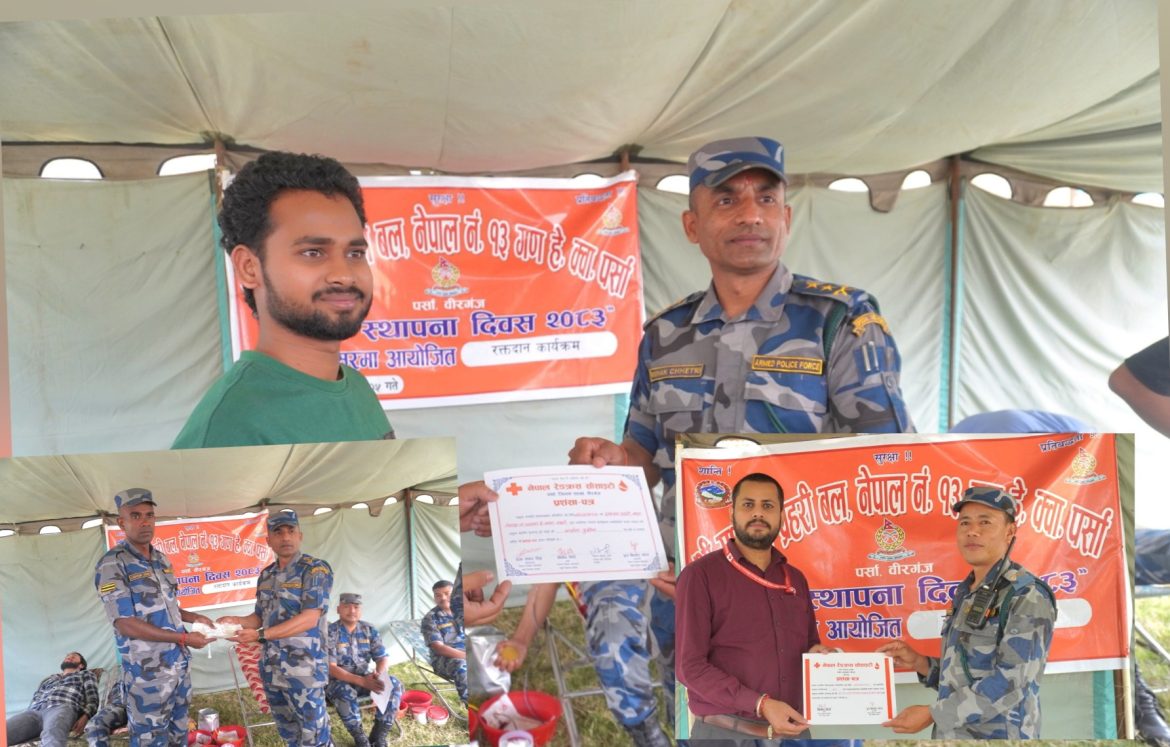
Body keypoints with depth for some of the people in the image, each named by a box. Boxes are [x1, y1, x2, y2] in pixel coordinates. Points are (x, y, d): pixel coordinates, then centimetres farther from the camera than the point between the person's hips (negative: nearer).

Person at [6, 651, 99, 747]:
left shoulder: (85, 674, 31)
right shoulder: (48, 679, 42)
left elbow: (93, 699, 14)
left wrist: (85, 717, -9)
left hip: (62, 708, -4)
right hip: (35, 711, 4)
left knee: (52, 732, -43)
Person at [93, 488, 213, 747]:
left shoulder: (162, 560, 9)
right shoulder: (112, 565, -15)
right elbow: (125, 624, -20)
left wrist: (194, 618, 3)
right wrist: (183, 638, -20)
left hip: (179, 664, 7)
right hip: (147, 672, -7)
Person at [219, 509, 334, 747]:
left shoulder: (316, 569, -10)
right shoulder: (266, 575, 11)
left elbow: (309, 618, -20)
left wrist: (259, 635, -24)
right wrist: (236, 621, -2)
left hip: (304, 669, -7)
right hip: (271, 668, 7)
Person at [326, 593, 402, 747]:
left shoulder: (370, 630, 1)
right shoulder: (330, 632, -14)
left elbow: (383, 658, -1)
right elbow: (331, 668, -21)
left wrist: (378, 674, -27)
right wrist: (362, 681, -31)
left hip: (365, 679, 5)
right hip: (338, 682, -4)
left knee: (394, 683, -21)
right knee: (345, 692, -39)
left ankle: (379, 734, -14)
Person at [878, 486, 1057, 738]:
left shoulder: (1028, 596, -13)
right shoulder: (966, 595, 11)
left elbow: (1011, 683, -21)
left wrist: (932, 714, -21)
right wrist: (920, 664, 1)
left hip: (999, 737, -7)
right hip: (950, 735, 7)